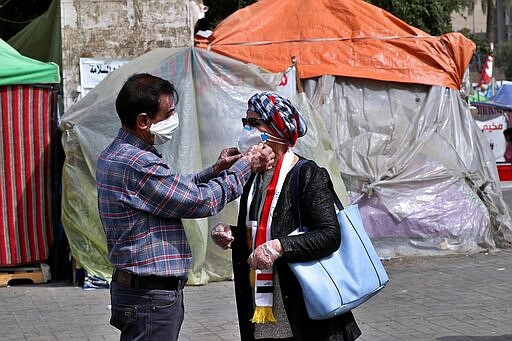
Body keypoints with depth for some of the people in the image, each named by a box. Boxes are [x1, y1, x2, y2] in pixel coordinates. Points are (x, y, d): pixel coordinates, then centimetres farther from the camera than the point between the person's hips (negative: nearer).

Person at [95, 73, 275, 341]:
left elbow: (178, 190, 19)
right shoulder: (137, 163, -22)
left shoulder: (114, 155, 11)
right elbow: (202, 201, -16)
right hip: (151, 296, -10)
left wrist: (216, 170, 8)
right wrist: (245, 166, -5)